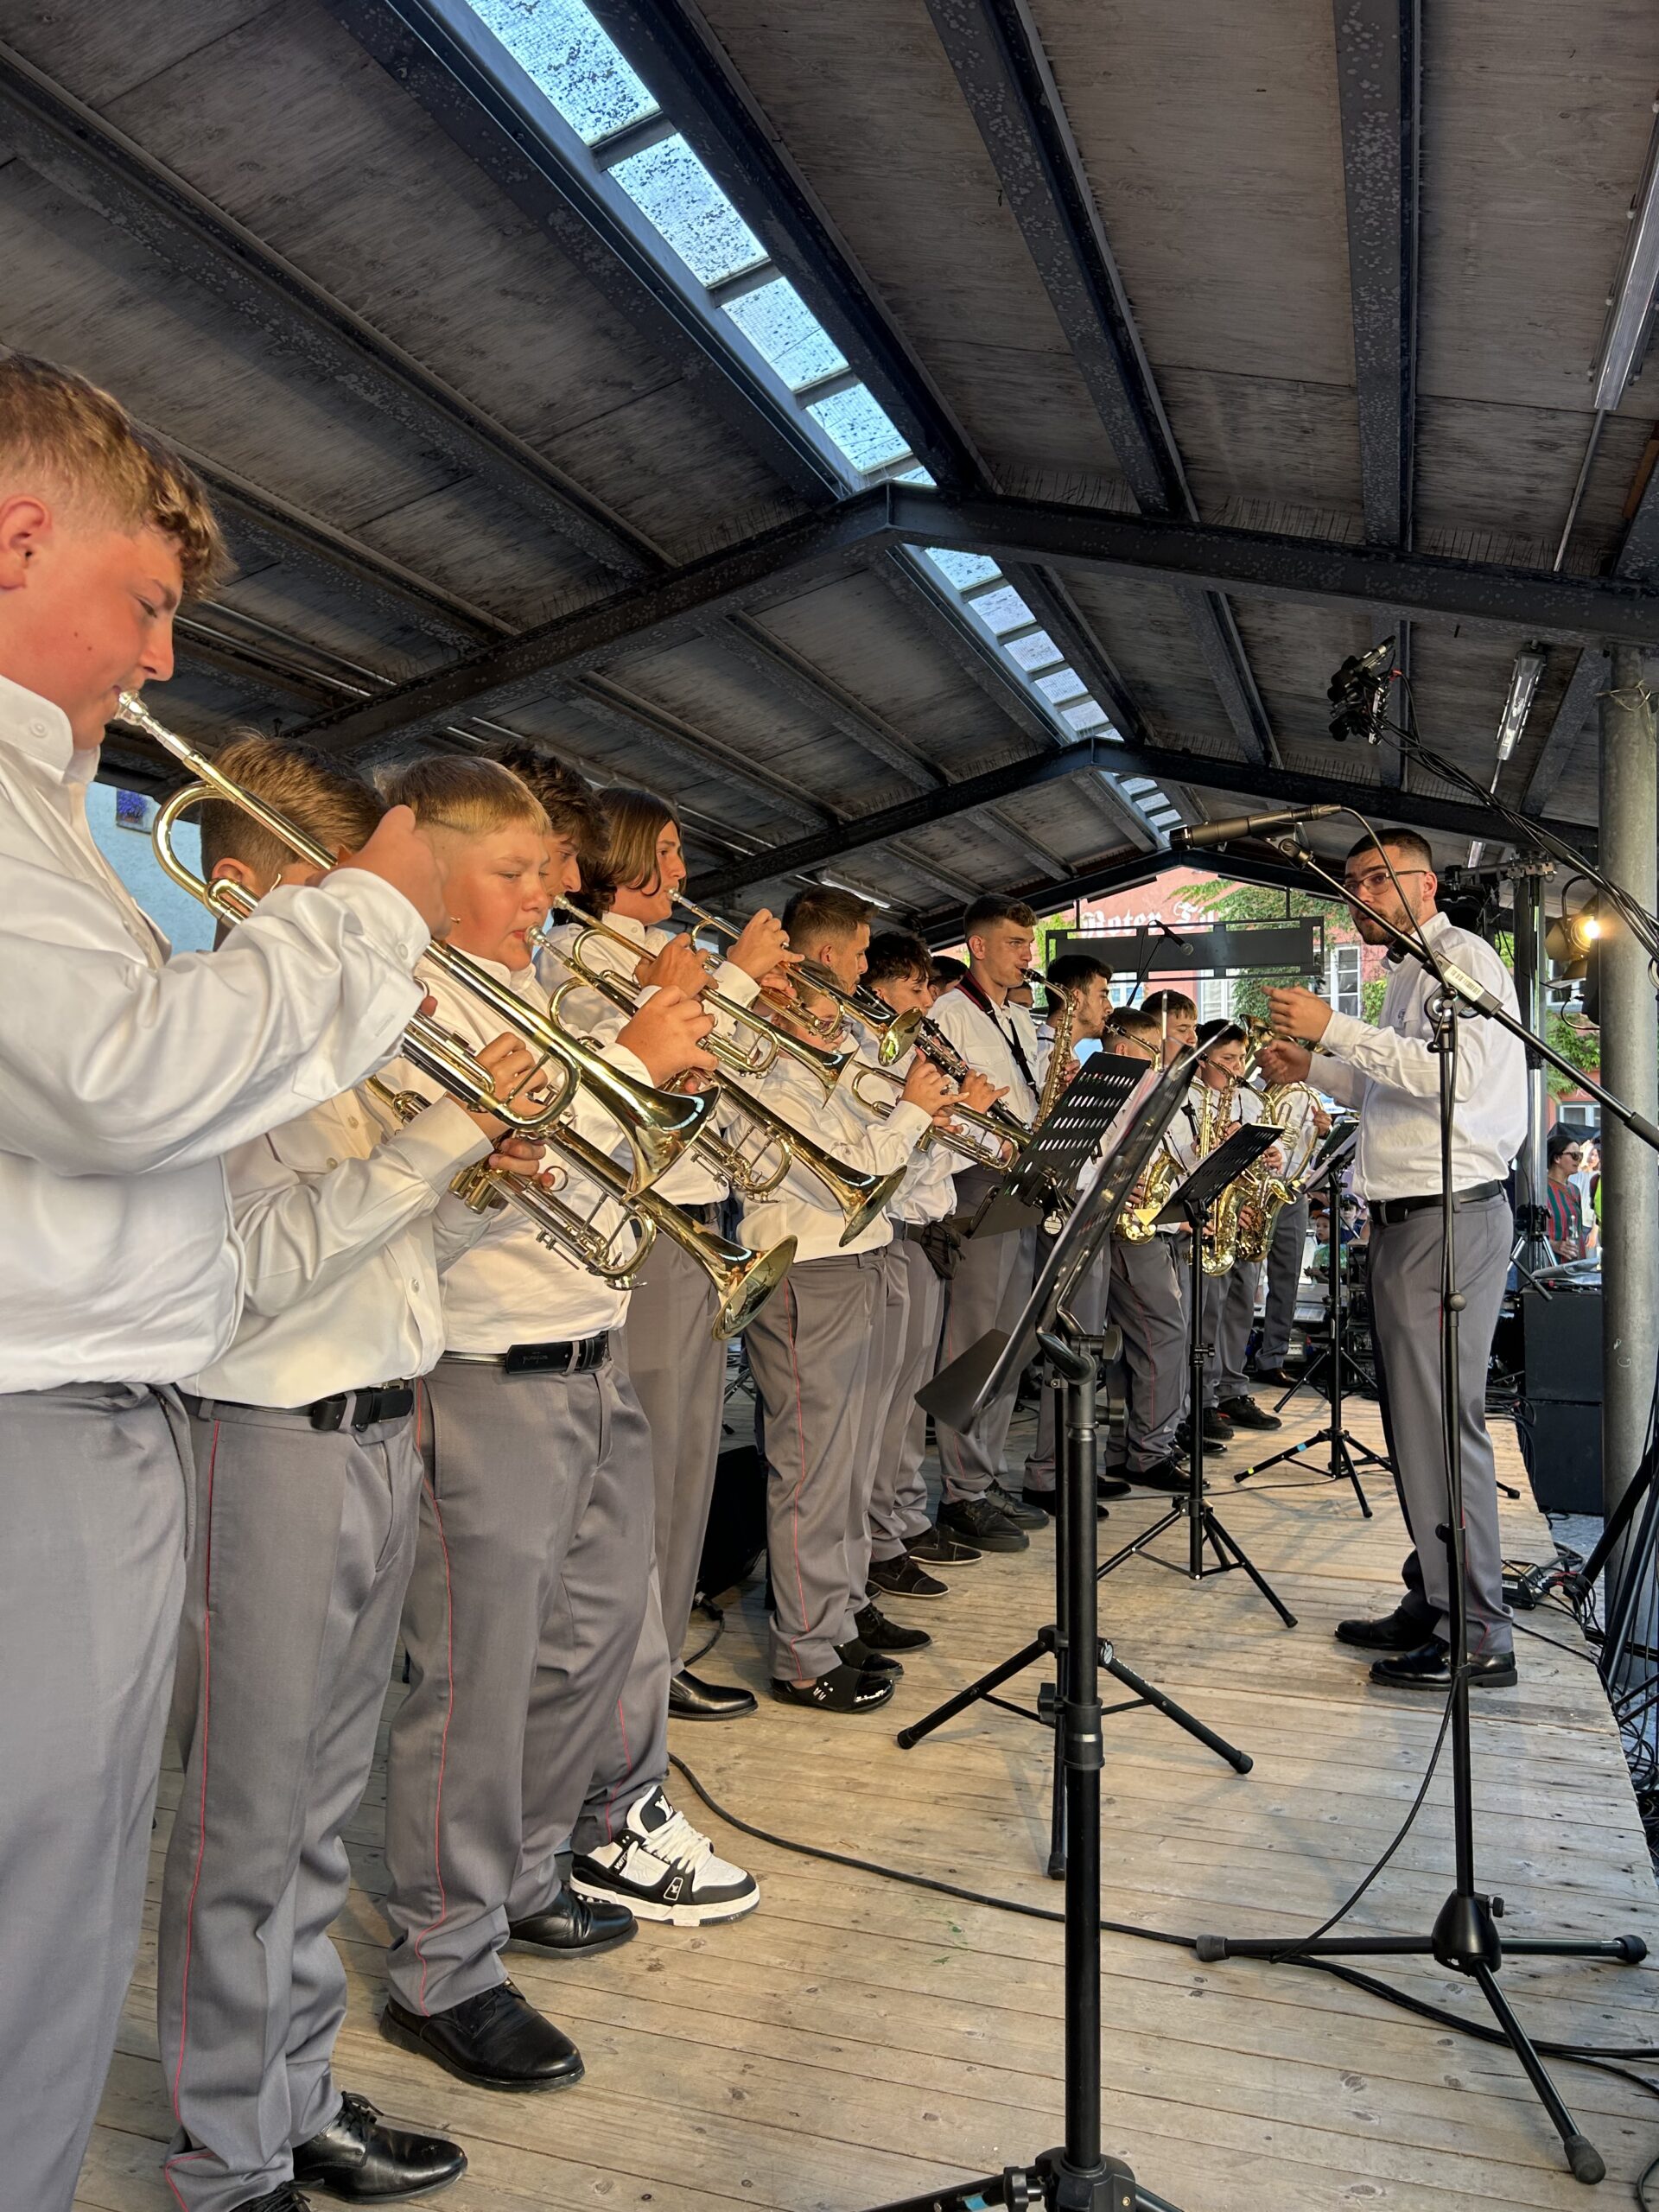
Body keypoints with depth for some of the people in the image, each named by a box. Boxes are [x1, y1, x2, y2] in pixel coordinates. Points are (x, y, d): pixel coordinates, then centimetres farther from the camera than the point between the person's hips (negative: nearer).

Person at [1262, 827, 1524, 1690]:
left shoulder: (1462, 958, -8)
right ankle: (1430, 1603, 23)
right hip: (1403, 1220, 10)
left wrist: (1336, 1028, -21)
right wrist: (1313, 1068, 15)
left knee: (1440, 1422, -8)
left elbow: (1455, 1072, -24)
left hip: (1451, 1218, -10)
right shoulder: (1410, 975, 22)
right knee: (1413, 1419, 13)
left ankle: (1477, 1639, -1)